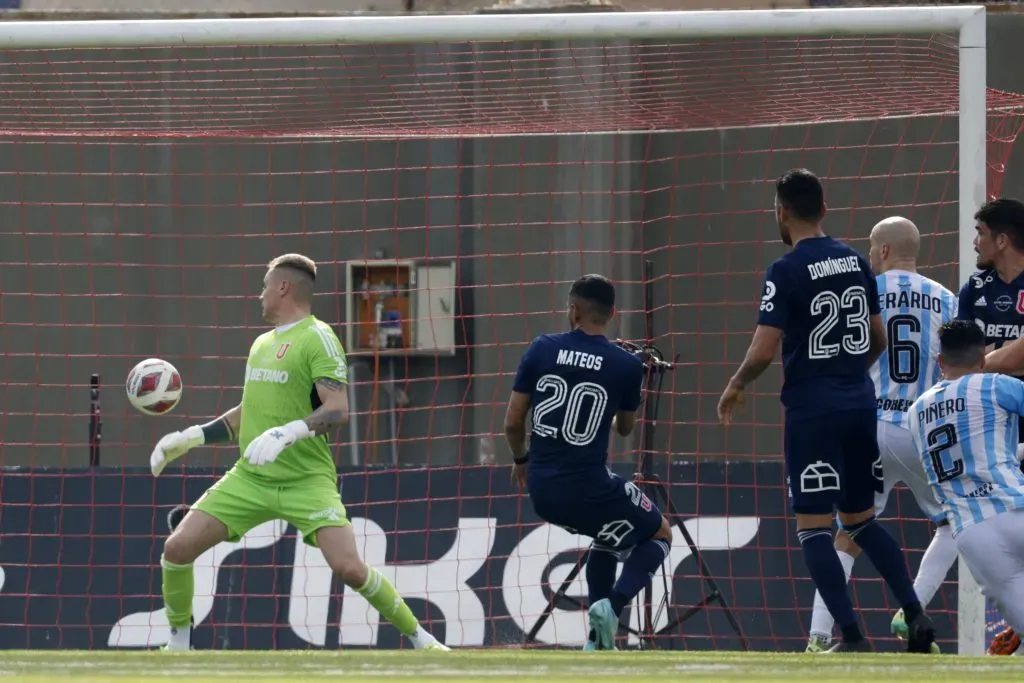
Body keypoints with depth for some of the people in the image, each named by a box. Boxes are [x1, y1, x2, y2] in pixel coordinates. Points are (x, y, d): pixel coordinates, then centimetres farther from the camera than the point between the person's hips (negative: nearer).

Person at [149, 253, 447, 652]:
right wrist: (191, 438, 19)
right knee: (177, 548, -6)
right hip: (250, 478, 7)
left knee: (349, 567, -21)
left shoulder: (317, 338, -8)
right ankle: (178, 645, 12)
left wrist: (286, 433, -34)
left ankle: (419, 638, -2)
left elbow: (338, 410, -20)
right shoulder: (263, 343, 16)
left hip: (307, 480, -7)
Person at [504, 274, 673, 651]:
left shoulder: (542, 349, -2)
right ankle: (612, 604, -6)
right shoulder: (627, 365, -7)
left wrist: (521, 459, 24)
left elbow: (512, 422, 3)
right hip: (588, 490, -4)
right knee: (659, 534, 20)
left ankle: (597, 640, 25)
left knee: (610, 531, 32)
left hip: (542, 492, 4)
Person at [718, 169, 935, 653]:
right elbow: (879, 339, 16)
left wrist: (735, 388, 3)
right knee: (860, 519, 19)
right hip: (860, 404, 6)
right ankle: (915, 616, 6)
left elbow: (763, 351, -16)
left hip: (813, 409, -6)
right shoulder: (855, 263, 7)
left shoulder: (785, 272, -12)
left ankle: (851, 639, -8)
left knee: (812, 526, 0)